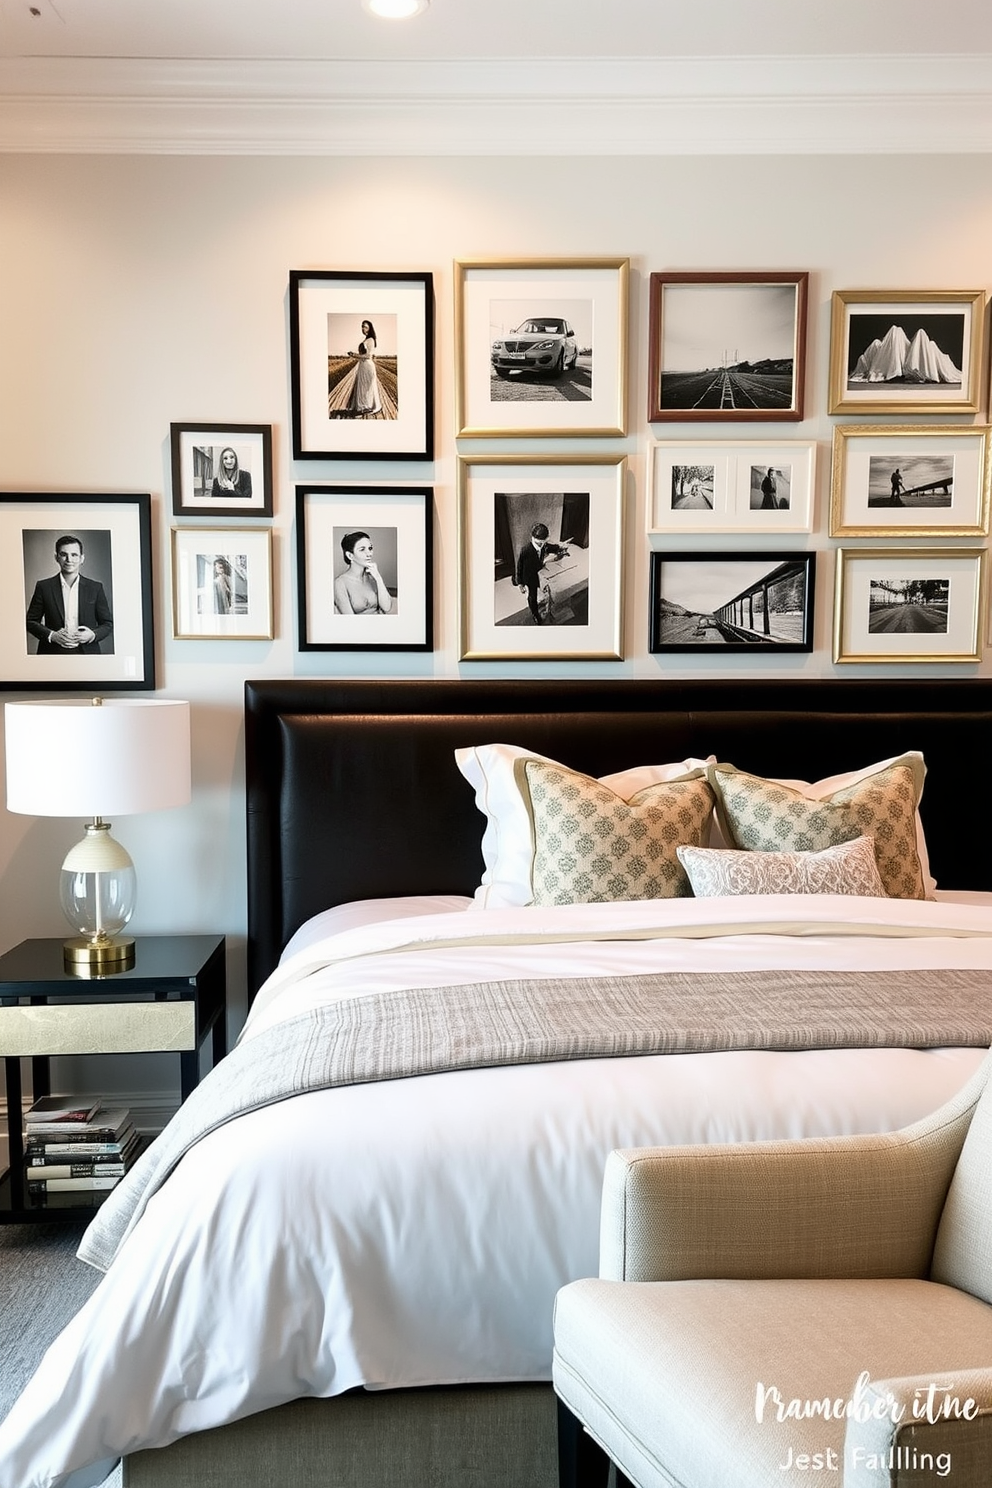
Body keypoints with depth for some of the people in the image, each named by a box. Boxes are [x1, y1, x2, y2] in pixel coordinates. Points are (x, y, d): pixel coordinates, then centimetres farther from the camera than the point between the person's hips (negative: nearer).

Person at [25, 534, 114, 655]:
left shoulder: (95, 588, 9)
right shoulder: (44, 587, 8)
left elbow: (108, 623, 12)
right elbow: (31, 621, 10)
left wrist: (93, 635, -8)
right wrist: (51, 635, -7)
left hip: (87, 653, 1)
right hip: (53, 653, 0)